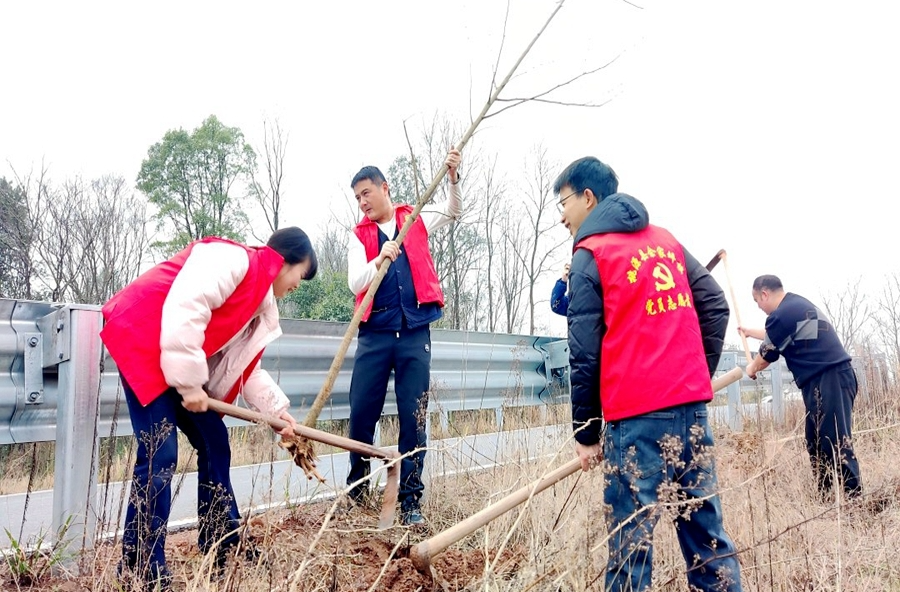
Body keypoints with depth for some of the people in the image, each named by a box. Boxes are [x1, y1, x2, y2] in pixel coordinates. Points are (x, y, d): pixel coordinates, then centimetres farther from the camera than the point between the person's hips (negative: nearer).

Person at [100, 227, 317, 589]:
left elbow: (245, 367, 18)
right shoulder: (234, 259, -16)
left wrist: (277, 409, 9)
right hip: (143, 343, -10)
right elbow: (184, 309, -28)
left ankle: (223, 552, 23)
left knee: (214, 442, 10)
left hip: (181, 362, 10)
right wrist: (190, 384, -24)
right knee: (160, 457, -14)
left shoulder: (261, 302, 15)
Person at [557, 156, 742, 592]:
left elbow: (584, 354, -5)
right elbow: (714, 304, 12)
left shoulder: (589, 255, -3)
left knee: (630, 536, 0)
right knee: (704, 523, 12)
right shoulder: (665, 239, 15)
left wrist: (586, 432, 2)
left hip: (637, 412, -6)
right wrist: (697, 376, 17)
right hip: (692, 403, 6)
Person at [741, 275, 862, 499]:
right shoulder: (797, 304, 18)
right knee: (818, 444, 12)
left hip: (827, 380, -10)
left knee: (836, 444, -11)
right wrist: (750, 332, 53)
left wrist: (752, 369, 22)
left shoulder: (782, 314, -13)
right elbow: (776, 336, 38)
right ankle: (826, 498, 16)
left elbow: (767, 355, 1)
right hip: (832, 377, 10)